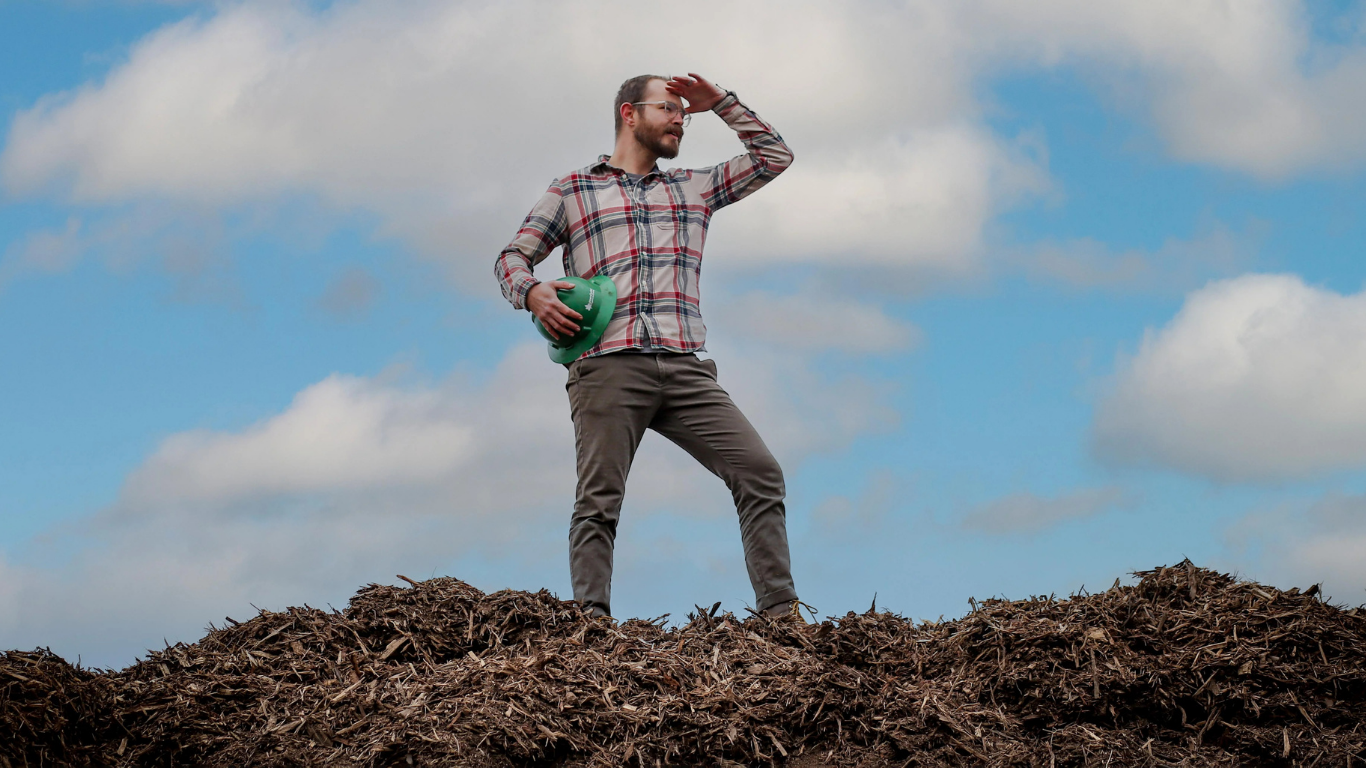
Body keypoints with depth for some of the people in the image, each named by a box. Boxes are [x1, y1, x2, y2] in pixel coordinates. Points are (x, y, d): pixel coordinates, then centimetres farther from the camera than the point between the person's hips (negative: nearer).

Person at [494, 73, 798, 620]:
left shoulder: (694, 189, 27)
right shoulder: (572, 191, 17)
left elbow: (774, 157, 31)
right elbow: (513, 257, 15)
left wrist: (721, 103, 24)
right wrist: (532, 293, -7)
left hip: (685, 371, 3)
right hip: (609, 369, -3)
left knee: (760, 473, -11)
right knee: (599, 502, -11)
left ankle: (780, 613, -12)